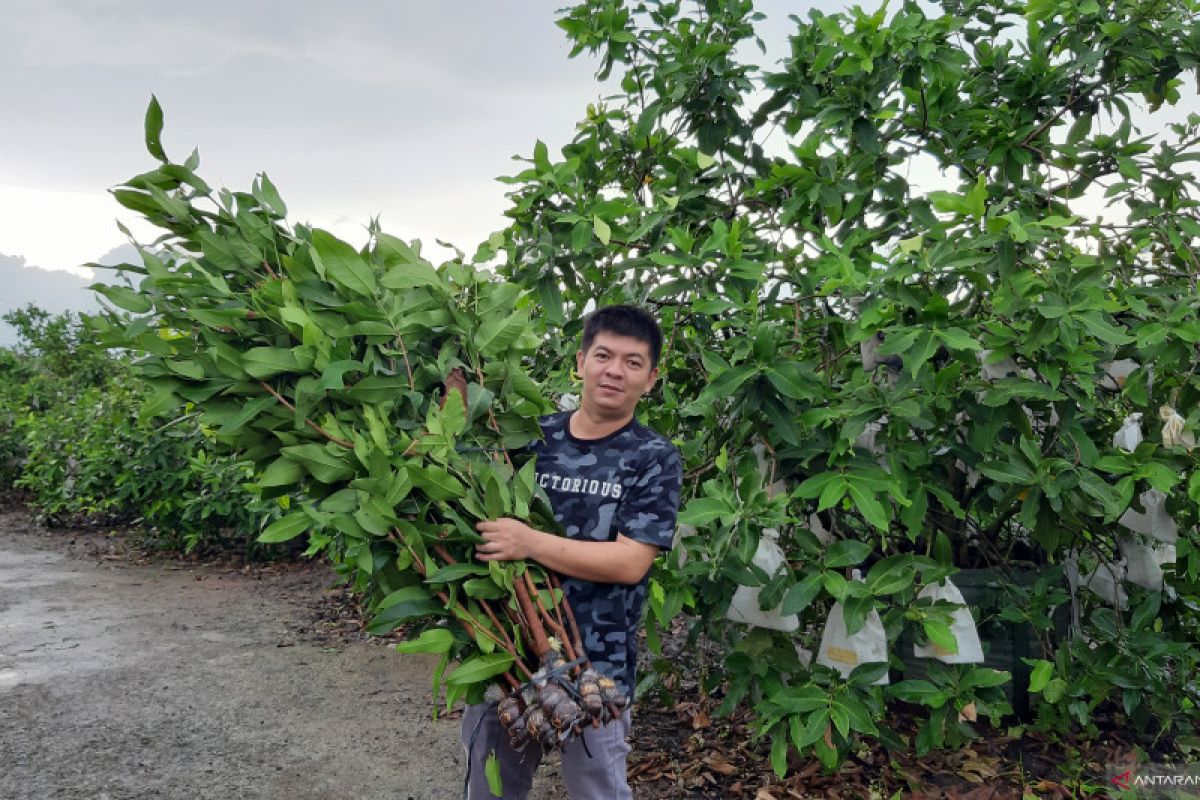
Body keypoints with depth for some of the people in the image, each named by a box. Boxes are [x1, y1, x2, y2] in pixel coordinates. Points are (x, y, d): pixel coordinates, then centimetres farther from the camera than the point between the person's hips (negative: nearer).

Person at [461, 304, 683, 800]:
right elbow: (486, 515, 11)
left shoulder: (654, 458, -8)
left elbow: (630, 562, -17)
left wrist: (531, 543, -24)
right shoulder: (533, 437, 2)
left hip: (595, 665, -3)